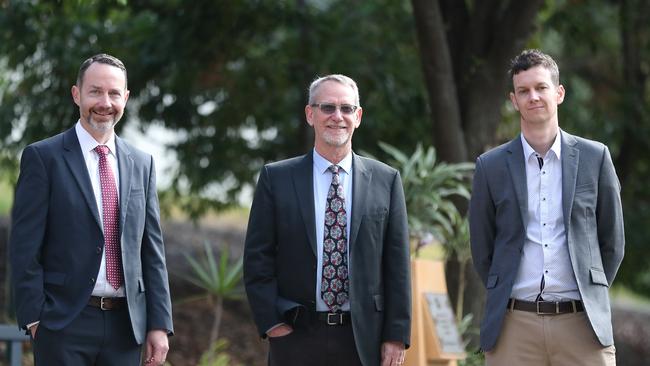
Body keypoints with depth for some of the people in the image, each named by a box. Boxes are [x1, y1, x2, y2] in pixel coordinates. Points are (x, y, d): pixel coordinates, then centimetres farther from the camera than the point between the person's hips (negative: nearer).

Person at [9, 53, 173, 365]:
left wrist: (159, 324, 6)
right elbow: (25, 248, -5)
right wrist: (35, 320, -11)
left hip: (126, 324, 4)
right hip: (64, 325, -4)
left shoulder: (141, 164, 13)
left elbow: (152, 249, 13)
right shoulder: (43, 157, -1)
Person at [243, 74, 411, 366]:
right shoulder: (276, 178, 4)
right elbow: (257, 259, 3)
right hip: (296, 338, -1)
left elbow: (397, 264, 5)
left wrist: (396, 335, 0)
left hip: (363, 339, 1)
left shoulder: (386, 180, 6)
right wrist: (271, 323, -6)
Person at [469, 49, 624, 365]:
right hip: (514, 325, 0)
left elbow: (612, 240, 13)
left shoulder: (595, 157, 6)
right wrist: (506, 297, 12)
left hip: (582, 323, 0)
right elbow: (482, 248, 12)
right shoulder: (491, 166, 6)